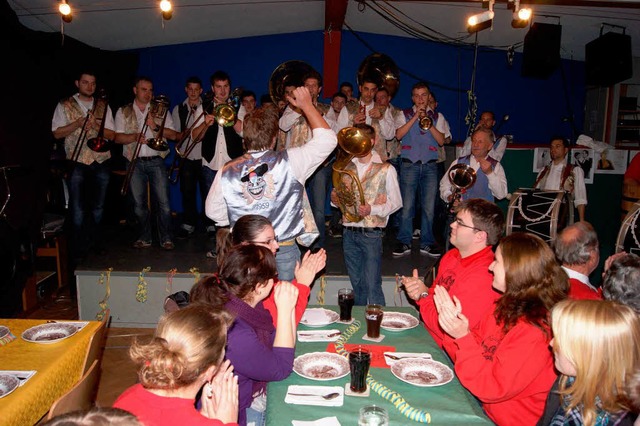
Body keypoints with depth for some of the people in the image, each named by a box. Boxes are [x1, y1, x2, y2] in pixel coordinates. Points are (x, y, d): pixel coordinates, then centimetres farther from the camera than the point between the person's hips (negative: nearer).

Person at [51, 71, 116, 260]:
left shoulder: (103, 106, 10)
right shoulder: (65, 105, 5)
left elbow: (112, 135, 5)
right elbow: (57, 133, 0)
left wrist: (96, 124, -13)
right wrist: (77, 124, -13)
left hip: (101, 162, 2)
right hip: (78, 163, -2)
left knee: (98, 207, 11)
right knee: (78, 210, -3)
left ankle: (97, 243, 23)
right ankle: (79, 250, 6)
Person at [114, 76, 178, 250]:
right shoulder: (124, 112, 10)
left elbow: (173, 135, 1)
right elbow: (118, 137, 1)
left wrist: (155, 126, -12)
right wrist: (135, 136, -16)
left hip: (156, 162, -1)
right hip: (135, 163, 1)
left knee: (163, 202, -6)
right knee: (139, 203, 6)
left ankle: (166, 238, 5)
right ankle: (144, 238, 19)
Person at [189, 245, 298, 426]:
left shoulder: (245, 303, -7)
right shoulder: (233, 332, -35)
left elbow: (283, 342, 3)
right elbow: (281, 369, -21)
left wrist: (289, 306, -12)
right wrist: (284, 309, -23)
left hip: (254, 389, 8)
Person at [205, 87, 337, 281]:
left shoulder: (227, 172, -8)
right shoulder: (289, 162, -16)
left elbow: (213, 211, 5)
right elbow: (327, 138, -4)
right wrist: (306, 105, 5)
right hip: (284, 250, -2)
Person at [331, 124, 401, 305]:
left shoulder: (385, 169, -2)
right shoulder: (347, 168, 11)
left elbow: (396, 202, -2)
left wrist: (372, 209, -18)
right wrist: (335, 199, -4)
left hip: (371, 233, -4)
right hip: (349, 232, 5)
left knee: (372, 285, -4)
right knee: (356, 283, 14)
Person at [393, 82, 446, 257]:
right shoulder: (405, 114, 11)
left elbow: (441, 141, 3)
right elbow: (398, 135, -6)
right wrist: (415, 117, -9)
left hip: (430, 165, 2)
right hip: (409, 164, -1)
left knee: (429, 206, 1)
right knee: (407, 205, -5)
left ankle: (427, 243, 10)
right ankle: (404, 242, 4)